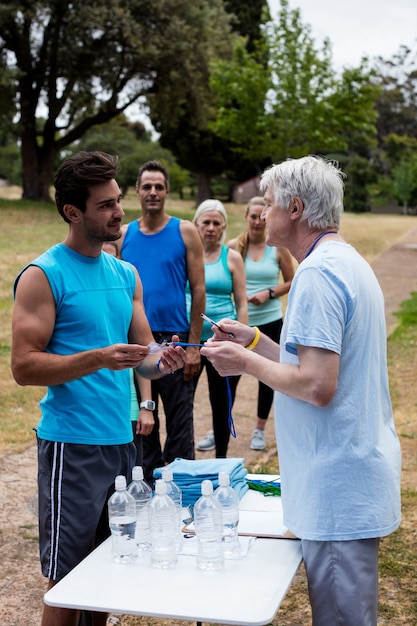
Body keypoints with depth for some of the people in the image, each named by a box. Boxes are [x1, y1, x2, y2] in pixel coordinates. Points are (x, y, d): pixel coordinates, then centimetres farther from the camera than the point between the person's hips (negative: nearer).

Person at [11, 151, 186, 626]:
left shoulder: (126, 274, 12)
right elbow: (24, 367, -13)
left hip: (122, 440, 6)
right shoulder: (43, 276, -7)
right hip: (71, 445, -6)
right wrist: (97, 359, -24)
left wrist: (161, 362, -8)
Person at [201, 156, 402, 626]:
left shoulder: (318, 274, -19)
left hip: (337, 487, -11)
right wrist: (254, 341, 15)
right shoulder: (349, 263, 14)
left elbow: (317, 386, -25)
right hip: (359, 475, 11)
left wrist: (247, 363, -12)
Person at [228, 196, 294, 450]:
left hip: (269, 321, 1)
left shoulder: (278, 248, -1)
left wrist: (269, 293, -11)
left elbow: (291, 282, 5)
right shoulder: (234, 246, -2)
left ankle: (260, 430, 25)